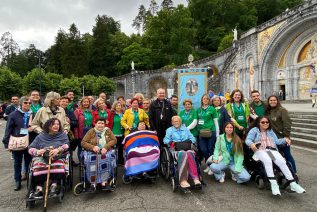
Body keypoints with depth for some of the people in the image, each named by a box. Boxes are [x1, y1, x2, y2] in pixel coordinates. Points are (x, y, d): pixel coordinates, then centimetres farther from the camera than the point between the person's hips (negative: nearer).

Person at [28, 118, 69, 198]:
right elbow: (30, 148, 13)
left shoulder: (62, 135, 16)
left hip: (57, 157, -1)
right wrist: (37, 151, -10)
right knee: (39, 166, -33)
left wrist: (58, 150, -20)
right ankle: (39, 188, -31)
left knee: (58, 165, -35)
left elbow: (66, 145, -1)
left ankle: (54, 185, -26)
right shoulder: (41, 136, 18)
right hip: (42, 157, 1)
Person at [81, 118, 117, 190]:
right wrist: (93, 147, -17)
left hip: (106, 151, 1)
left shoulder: (108, 130, 11)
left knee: (107, 158, -32)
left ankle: (104, 181, -29)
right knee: (91, 160, -32)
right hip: (92, 152, 0)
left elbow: (114, 140, 2)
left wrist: (106, 147, -15)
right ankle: (93, 182, -27)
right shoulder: (91, 131, 7)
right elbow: (83, 143, 1)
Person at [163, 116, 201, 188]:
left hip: (187, 148, 2)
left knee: (189, 153, -37)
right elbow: (166, 139, 10)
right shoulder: (169, 130, 25)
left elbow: (192, 138, 18)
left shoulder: (186, 129, 29)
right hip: (176, 150, -1)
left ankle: (195, 178, -43)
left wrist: (190, 141, -5)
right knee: (183, 154, -38)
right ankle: (182, 180, -42)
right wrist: (170, 142, -11)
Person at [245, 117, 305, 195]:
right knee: (268, 161, -37)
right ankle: (273, 184, -40)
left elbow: (276, 141, 17)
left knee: (282, 162, -27)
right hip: (260, 150, -4)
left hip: (272, 150, 4)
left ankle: (293, 184, -27)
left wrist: (285, 139, -2)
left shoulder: (270, 131, 30)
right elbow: (248, 140, 2)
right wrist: (251, 144, -22)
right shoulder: (254, 130, 16)